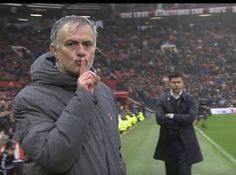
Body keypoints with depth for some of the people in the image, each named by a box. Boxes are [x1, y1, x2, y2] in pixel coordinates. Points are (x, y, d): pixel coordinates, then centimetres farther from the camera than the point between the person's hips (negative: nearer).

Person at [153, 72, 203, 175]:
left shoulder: (190, 99, -1)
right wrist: (181, 121, -12)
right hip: (168, 142, 2)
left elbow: (191, 117, -16)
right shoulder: (161, 99, -1)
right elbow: (159, 119, -14)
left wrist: (172, 116, -12)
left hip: (185, 143, -1)